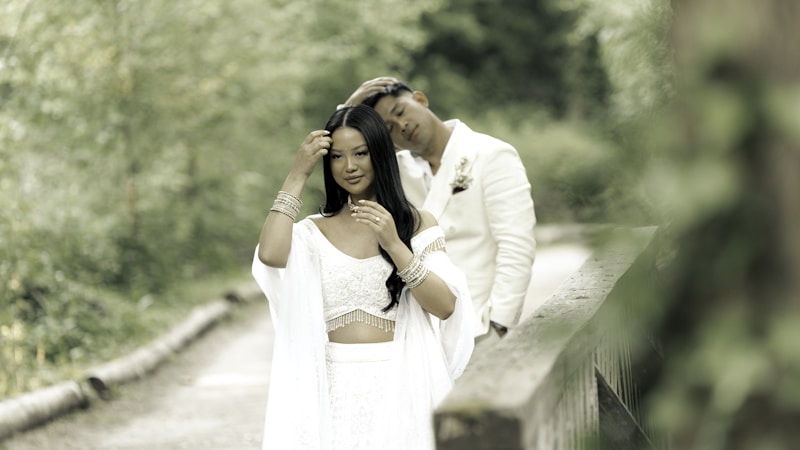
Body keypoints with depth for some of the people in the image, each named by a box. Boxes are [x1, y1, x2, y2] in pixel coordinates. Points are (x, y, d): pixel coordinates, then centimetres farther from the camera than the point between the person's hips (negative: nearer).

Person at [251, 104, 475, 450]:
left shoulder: (417, 224, 3)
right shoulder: (316, 230, 7)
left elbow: (445, 307, -8)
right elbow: (269, 255, -15)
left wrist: (394, 245, -18)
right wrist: (297, 177, -9)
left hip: (398, 384, -1)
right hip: (334, 386, 1)